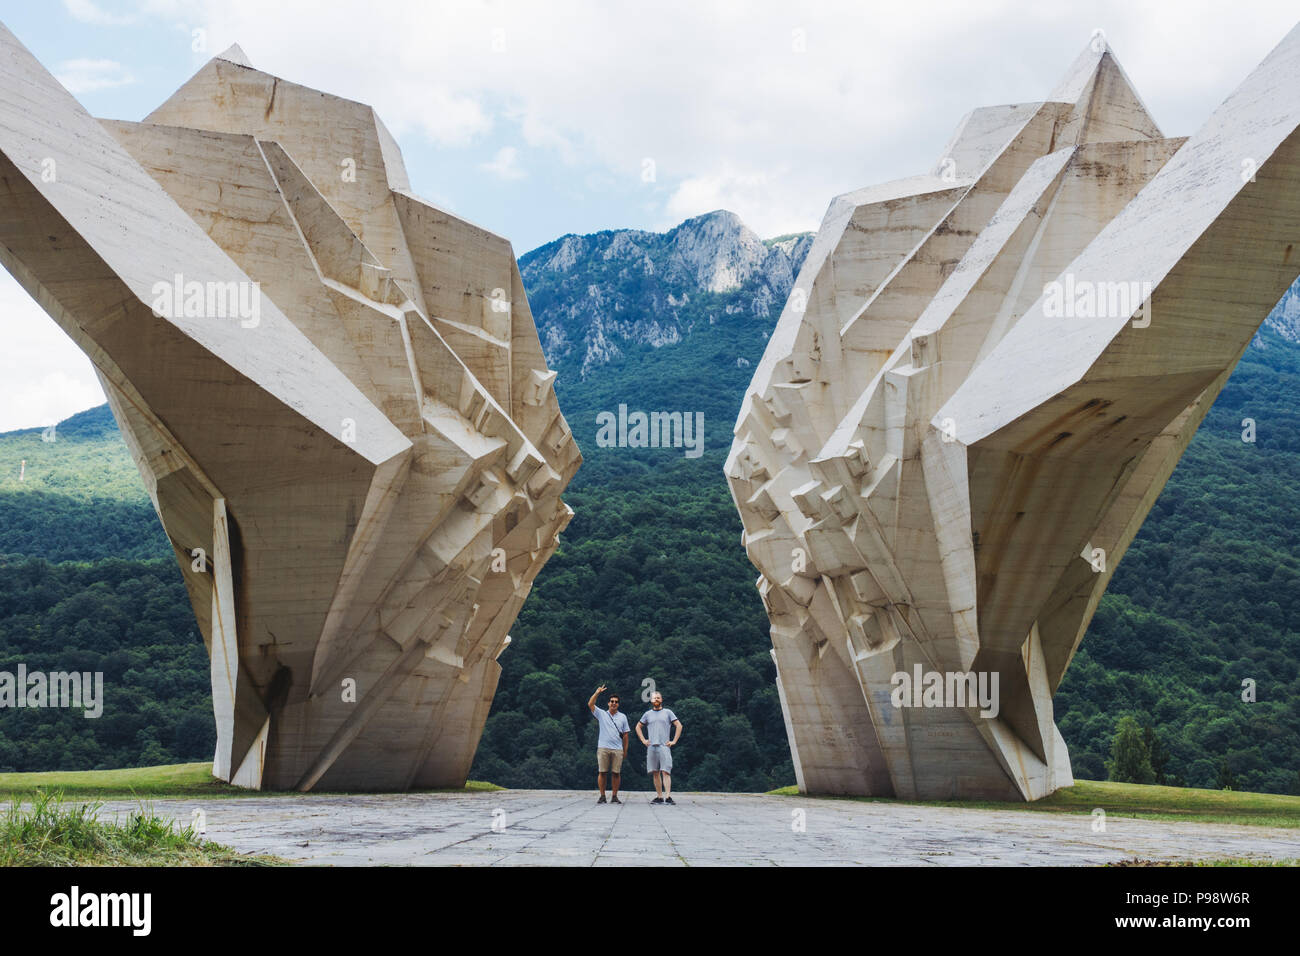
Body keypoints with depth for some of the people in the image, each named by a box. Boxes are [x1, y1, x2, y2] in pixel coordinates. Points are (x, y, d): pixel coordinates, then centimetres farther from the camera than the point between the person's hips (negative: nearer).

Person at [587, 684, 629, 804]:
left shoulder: (623, 717, 14)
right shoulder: (601, 714, 11)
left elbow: (625, 734, 13)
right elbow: (590, 704, -2)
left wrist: (625, 750, 8)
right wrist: (597, 692, -8)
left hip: (618, 749, 1)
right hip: (603, 748, -1)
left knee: (616, 773, 0)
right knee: (602, 772, -3)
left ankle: (615, 796, 7)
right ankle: (602, 796, 3)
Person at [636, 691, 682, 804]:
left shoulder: (668, 712, 9)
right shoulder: (647, 714, 15)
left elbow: (679, 725, 7)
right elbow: (638, 727, 24)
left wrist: (674, 741, 0)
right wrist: (643, 740, 13)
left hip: (664, 746, -3)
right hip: (651, 747, 3)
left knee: (666, 772, -12)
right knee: (655, 773, 3)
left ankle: (668, 797, -19)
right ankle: (659, 796, 8)